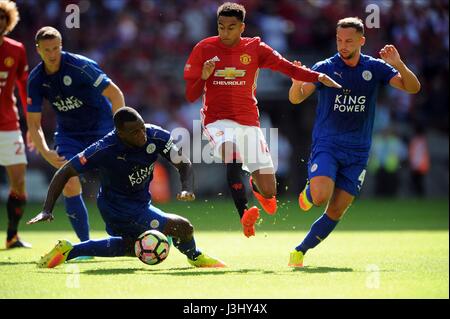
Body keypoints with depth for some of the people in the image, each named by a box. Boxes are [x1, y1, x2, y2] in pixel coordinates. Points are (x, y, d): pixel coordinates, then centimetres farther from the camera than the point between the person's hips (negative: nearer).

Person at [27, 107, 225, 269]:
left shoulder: (156, 136, -18)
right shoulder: (105, 149, -29)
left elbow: (184, 164, -10)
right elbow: (65, 173, -21)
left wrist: (187, 189, -32)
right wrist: (47, 210, -28)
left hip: (140, 202, 7)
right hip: (118, 209, -7)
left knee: (132, 247, 30)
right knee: (183, 228, -14)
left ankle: (69, 251, 30)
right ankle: (195, 257, 23)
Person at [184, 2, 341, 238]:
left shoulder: (254, 48, 3)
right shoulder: (204, 49, 0)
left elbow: (288, 68, -4)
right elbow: (190, 96, 1)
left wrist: (318, 77, -19)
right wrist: (204, 76, -18)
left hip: (249, 122, 2)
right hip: (217, 120, -2)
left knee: (269, 191, -3)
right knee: (232, 153, -38)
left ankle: (254, 184, 36)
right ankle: (244, 214, -41)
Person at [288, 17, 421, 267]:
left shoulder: (375, 68, 2)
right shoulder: (325, 68, -5)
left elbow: (413, 88, -3)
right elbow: (296, 99, -14)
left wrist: (398, 65, -21)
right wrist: (297, 83, -37)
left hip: (357, 152, 2)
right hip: (326, 145, -2)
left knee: (336, 213, -2)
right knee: (321, 196, -25)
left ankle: (300, 251, 14)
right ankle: (308, 191, 10)